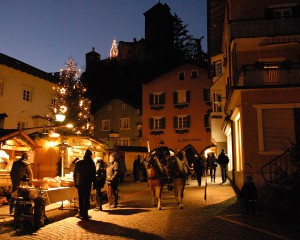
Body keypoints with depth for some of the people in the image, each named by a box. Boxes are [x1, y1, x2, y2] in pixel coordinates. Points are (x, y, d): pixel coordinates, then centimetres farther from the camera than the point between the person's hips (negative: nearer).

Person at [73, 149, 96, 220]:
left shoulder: (78, 163, 1)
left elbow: (75, 174, 5)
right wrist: (94, 184, 0)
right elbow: (93, 175, -6)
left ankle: (81, 213, 21)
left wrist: (75, 183, 12)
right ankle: (85, 215, 2)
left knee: (80, 199, 15)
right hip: (87, 184, -3)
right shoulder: (91, 163, -8)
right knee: (86, 199, 2)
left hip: (79, 184, 4)